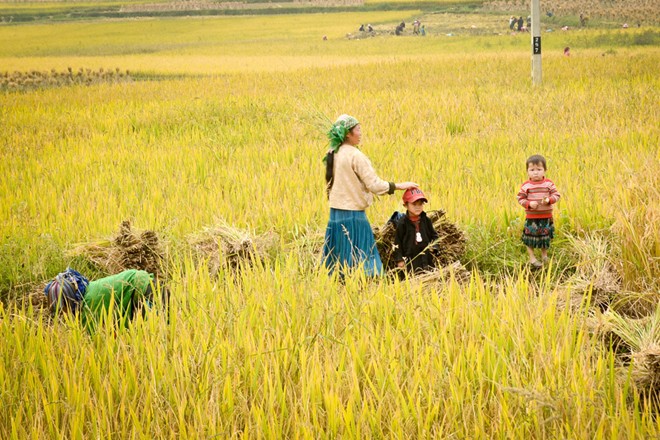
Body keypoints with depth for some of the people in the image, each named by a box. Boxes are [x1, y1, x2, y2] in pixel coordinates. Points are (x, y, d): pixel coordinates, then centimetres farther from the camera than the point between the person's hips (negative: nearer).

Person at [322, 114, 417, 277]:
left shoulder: (332, 154, 8)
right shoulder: (355, 155, -15)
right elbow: (374, 184, -17)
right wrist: (399, 186, -10)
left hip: (335, 211, 8)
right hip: (352, 213, -8)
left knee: (339, 259, 12)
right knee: (359, 257, -2)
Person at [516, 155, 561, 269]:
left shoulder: (549, 183, -5)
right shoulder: (526, 185, -8)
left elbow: (556, 195, -3)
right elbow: (520, 198, -5)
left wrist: (549, 200, -22)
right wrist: (529, 204, -22)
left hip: (546, 217, 2)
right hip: (531, 217, -2)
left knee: (546, 237, 17)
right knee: (530, 237, 2)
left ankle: (544, 255, 38)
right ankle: (532, 258, 16)